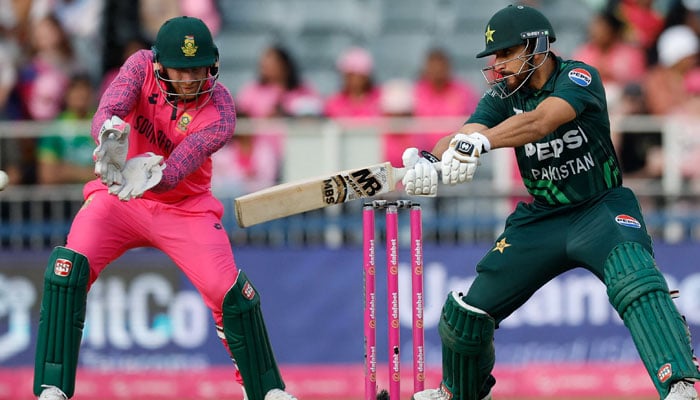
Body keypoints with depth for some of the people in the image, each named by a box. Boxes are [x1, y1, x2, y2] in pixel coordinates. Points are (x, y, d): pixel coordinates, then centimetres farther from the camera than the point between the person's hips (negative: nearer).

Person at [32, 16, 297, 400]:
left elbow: (176, 170, -30)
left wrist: (149, 175, -53)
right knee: (67, 270, -22)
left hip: (183, 208, -1)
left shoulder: (219, 110, -20)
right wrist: (109, 135, -54)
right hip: (117, 196, 1)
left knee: (230, 293, -14)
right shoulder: (141, 66, -14)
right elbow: (106, 113, -30)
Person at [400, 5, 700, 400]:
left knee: (633, 279, -35)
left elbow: (540, 121, -36)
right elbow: (462, 137, -19)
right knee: (469, 311, 5)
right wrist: (429, 163, -43)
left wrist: (481, 142, -53)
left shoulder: (578, 77, -17)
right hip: (541, 217, 5)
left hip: (603, 208, -5)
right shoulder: (503, 96, -2)